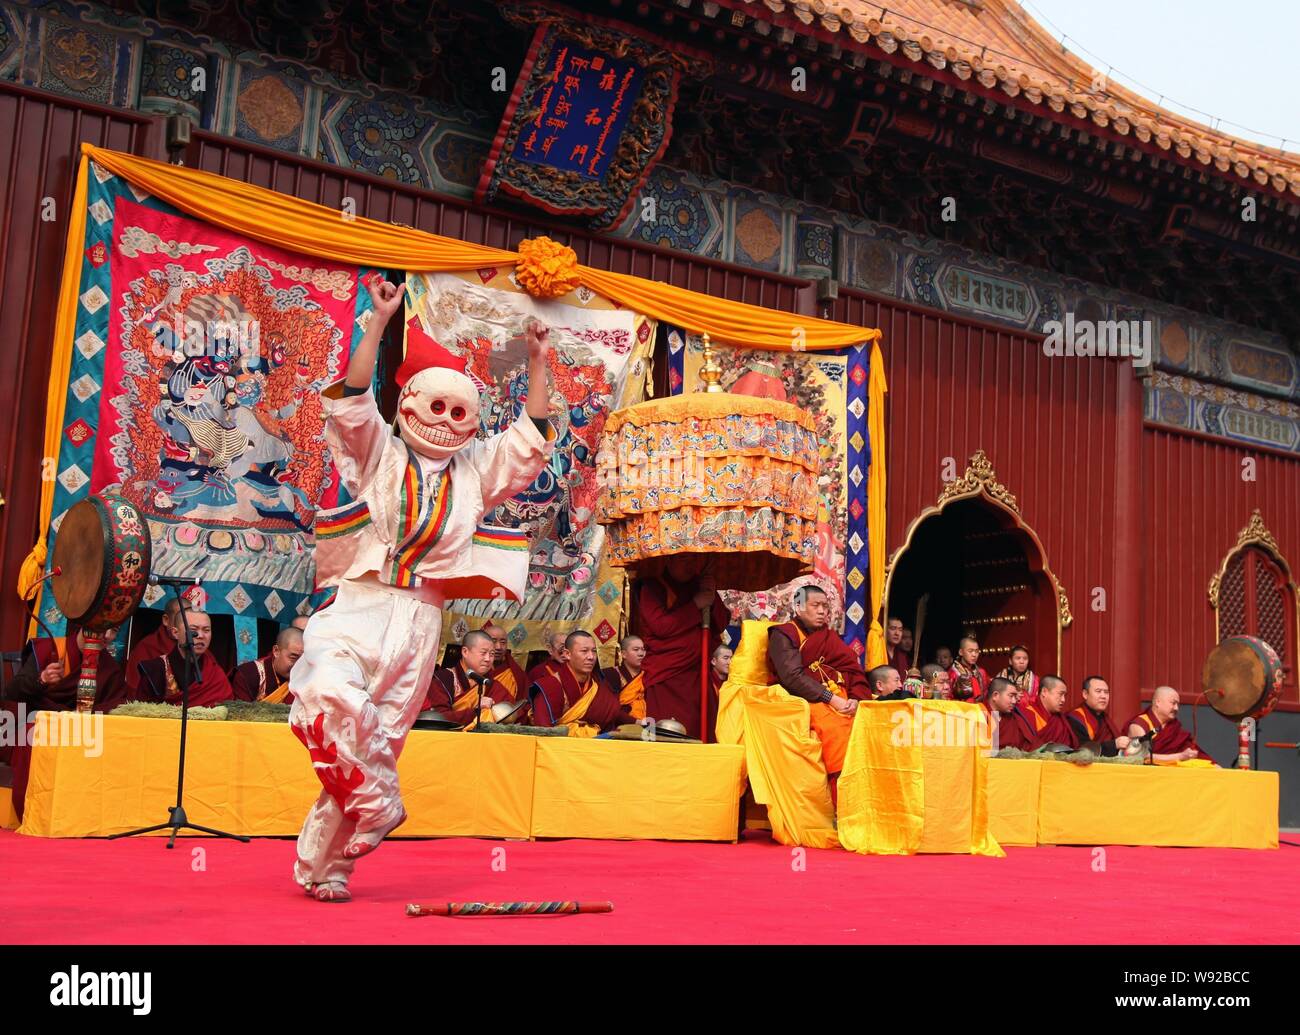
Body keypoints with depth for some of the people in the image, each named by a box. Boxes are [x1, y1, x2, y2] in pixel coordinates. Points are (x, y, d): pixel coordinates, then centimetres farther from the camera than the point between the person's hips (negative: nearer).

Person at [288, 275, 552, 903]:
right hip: (358, 607, -3)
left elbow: (531, 443, 14)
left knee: (382, 736, 1)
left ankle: (323, 868, 12)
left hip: (420, 621, 3)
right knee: (328, 692, -33)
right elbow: (350, 403, -7)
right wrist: (379, 323, -12)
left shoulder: (475, 470, 16)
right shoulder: (379, 455, 7)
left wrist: (538, 366, 10)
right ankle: (379, 802, -14)